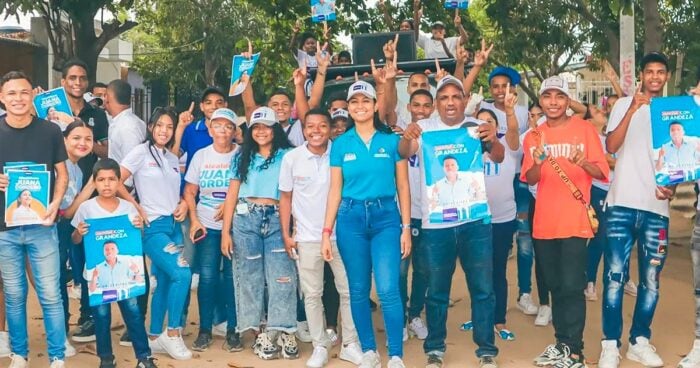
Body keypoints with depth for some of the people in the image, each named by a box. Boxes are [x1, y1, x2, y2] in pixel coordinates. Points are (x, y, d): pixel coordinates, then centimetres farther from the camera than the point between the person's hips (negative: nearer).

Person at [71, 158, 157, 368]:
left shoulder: (128, 207, 1)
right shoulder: (86, 208, -3)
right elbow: (75, 241, 6)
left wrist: (139, 228, -11)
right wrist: (79, 233, -16)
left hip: (124, 268, 1)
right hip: (97, 270, -1)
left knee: (133, 310, -1)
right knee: (101, 314, 5)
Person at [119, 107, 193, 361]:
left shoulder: (172, 158, 14)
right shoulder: (141, 152, -5)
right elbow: (116, 182, -9)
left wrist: (184, 204, 1)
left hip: (174, 225, 7)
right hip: (152, 226, -7)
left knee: (165, 282, 9)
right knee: (182, 273, -21)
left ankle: (154, 338, 20)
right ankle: (173, 333, -7)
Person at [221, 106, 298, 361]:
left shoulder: (287, 155, 6)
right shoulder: (242, 157, 13)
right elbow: (232, 195, 9)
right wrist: (225, 232, 2)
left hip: (277, 220, -2)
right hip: (246, 219, 2)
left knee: (282, 277, -7)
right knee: (249, 277, 2)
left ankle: (284, 333, -2)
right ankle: (261, 334, 9)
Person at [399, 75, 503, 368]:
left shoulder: (477, 128, 3)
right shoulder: (425, 128, 3)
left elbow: (499, 157, -12)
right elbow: (404, 153, -13)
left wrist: (493, 140, -36)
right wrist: (407, 138, -38)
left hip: (474, 220, 0)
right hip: (435, 223, 0)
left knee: (483, 288, 3)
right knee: (437, 291, 9)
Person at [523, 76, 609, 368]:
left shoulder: (584, 129, -1)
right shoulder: (533, 136, 10)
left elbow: (601, 173, -4)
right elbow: (530, 180, 5)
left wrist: (584, 163, -25)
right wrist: (537, 163, -17)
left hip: (575, 221, -4)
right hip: (544, 222, 4)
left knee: (572, 286, -8)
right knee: (555, 286, 12)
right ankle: (561, 343, 24)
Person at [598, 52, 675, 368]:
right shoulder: (624, 104, 4)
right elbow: (611, 146, -9)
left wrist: (672, 185, -7)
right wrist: (632, 110, -17)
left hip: (656, 208, 3)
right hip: (622, 204, -3)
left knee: (651, 280, 7)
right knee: (614, 277, -4)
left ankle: (639, 341, 19)